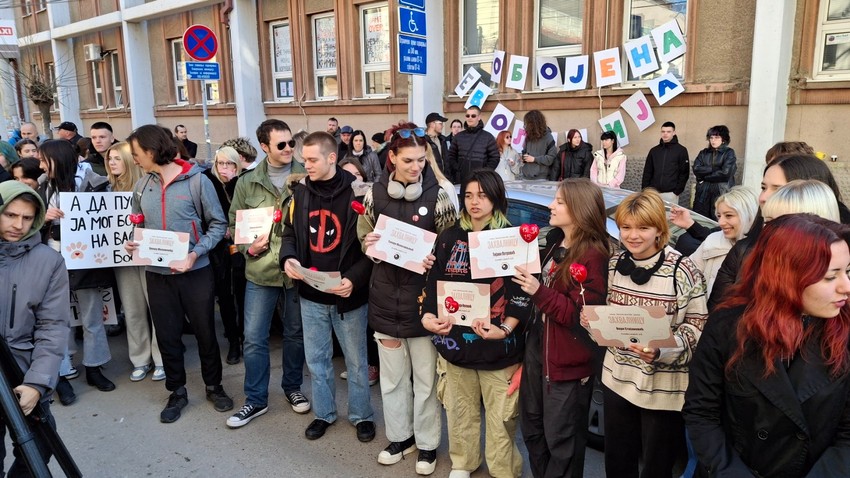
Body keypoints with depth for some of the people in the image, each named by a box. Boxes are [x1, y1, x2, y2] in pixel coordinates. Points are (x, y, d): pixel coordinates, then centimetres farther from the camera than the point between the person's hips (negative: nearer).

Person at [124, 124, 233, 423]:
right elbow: (138, 227, 16)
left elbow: (218, 225, -8)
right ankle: (177, 392, 30)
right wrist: (131, 243, -5)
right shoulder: (142, 186, 4)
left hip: (195, 272, -4)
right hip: (157, 274, 4)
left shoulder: (196, 180, -10)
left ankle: (214, 386, 30)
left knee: (205, 332, 9)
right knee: (167, 335, 12)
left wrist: (195, 254, -19)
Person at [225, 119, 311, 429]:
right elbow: (234, 224, 9)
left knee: (296, 334, 15)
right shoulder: (247, 183, 2)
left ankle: (292, 387, 36)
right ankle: (256, 399, 23)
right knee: (254, 338, 6)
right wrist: (248, 247, -8)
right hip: (260, 272, 1)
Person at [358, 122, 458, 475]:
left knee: (425, 377, 8)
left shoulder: (438, 196, -8)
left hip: (423, 297, -3)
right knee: (392, 375, 15)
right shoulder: (375, 194, 0)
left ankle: (427, 444, 28)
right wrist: (369, 243, -10)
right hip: (386, 296, 3)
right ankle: (400, 437, 35)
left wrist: (436, 260, -21)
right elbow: (364, 239, 12)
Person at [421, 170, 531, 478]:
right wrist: (429, 316, -8)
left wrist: (505, 329, -21)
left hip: (498, 346, -3)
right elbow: (434, 283, 8)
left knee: (500, 417, 6)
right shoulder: (448, 239, 7)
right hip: (455, 341, 4)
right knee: (460, 411, 18)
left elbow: (522, 291, -8)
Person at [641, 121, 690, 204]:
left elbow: (684, 173, -1)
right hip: (653, 193, 3)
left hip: (670, 194, -3)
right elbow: (647, 173, 12)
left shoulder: (681, 150, 1)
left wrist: (677, 191, -8)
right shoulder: (654, 150, 11)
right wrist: (645, 190, 3)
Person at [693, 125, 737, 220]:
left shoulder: (729, 153, 2)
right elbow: (696, 169, -1)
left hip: (721, 194, -3)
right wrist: (714, 169, -9)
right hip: (703, 193, 4)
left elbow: (725, 173, -11)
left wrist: (705, 176, -4)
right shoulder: (704, 153, 13)